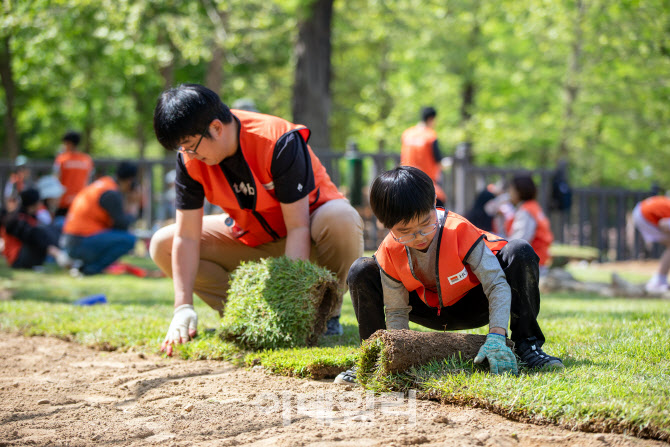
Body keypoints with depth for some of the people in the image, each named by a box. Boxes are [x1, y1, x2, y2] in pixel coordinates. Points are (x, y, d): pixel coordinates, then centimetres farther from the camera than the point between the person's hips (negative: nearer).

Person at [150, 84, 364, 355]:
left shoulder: (279, 142, -32)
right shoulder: (190, 158, -17)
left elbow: (298, 228, -32)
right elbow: (187, 237, -18)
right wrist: (183, 307, -28)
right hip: (250, 239, 5)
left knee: (341, 220, -40)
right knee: (163, 246, -13)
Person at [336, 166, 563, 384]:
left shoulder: (459, 230, -30)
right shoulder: (389, 253, -20)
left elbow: (497, 285, -31)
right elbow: (396, 312, -11)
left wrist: (496, 337, -44)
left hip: (473, 306, -2)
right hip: (432, 314, 2)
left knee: (520, 253, -31)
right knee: (362, 272, -18)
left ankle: (526, 346, -21)